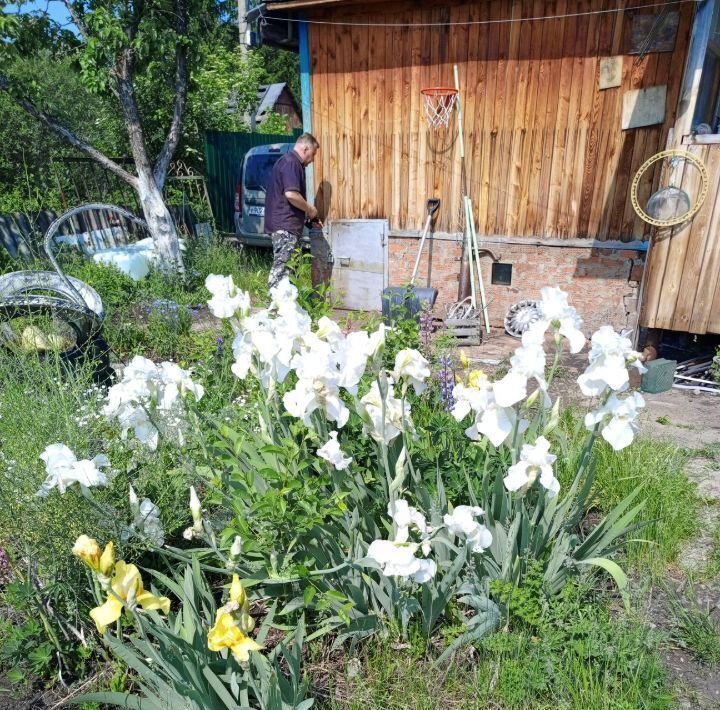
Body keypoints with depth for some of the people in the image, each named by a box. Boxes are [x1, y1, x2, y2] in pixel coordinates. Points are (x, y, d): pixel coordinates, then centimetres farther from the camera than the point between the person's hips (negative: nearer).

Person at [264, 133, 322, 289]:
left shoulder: (288, 161, 23)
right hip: (285, 225, -11)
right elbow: (291, 194, -23)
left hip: (284, 225, 11)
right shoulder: (291, 163, -10)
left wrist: (310, 218, 23)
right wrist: (310, 209, -8)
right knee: (282, 269, -11)